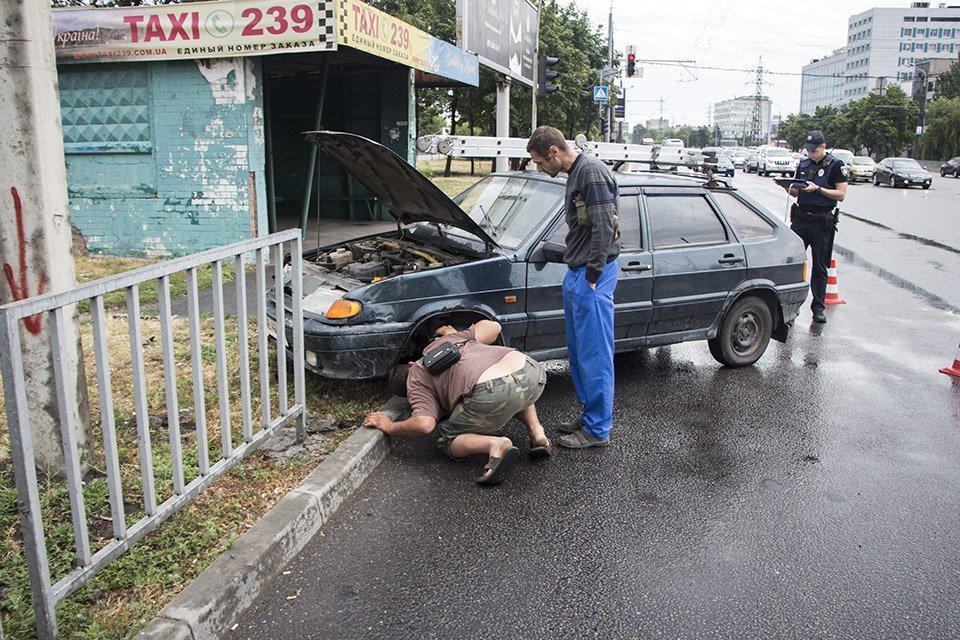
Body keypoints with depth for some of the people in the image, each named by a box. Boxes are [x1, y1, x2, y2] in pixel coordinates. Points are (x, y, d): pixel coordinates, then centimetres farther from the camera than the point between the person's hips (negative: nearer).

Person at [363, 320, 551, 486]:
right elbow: (493, 326, 36)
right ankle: (538, 434, 18)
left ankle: (495, 444, -12)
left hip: (491, 391, -6)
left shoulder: (415, 381, 18)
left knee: (449, 440, 17)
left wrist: (390, 427, 21)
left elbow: (424, 424, 2)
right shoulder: (448, 339, 35)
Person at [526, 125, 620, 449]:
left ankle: (597, 430, 7)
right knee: (577, 352, 16)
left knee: (594, 355, -3)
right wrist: (575, 273, 16)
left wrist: (592, 277, -18)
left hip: (591, 278, -10)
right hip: (576, 275, 10)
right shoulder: (575, 174, 17)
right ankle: (590, 415, 28)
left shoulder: (592, 173, -14)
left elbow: (604, 229, -20)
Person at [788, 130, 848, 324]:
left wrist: (818, 189, -18)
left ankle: (818, 306, 9)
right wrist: (790, 188, -6)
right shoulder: (803, 164, 13)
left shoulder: (836, 166, -2)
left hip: (822, 223, -4)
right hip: (800, 219, 4)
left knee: (820, 267, 3)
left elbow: (841, 195, -7)